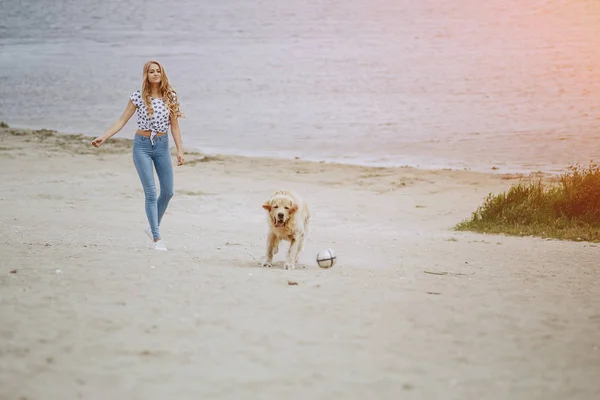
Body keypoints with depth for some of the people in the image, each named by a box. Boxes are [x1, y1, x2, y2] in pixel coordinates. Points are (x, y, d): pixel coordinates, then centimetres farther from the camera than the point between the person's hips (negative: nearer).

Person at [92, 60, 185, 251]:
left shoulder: (170, 97, 0)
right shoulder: (138, 97, -6)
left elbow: (174, 126, 4)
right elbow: (122, 121, -3)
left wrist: (180, 150, 0)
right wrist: (104, 137, -14)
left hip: (162, 145, 4)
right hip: (142, 145, -4)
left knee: (168, 191, 7)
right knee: (151, 192, -9)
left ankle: (153, 227, 30)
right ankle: (156, 239, -7)